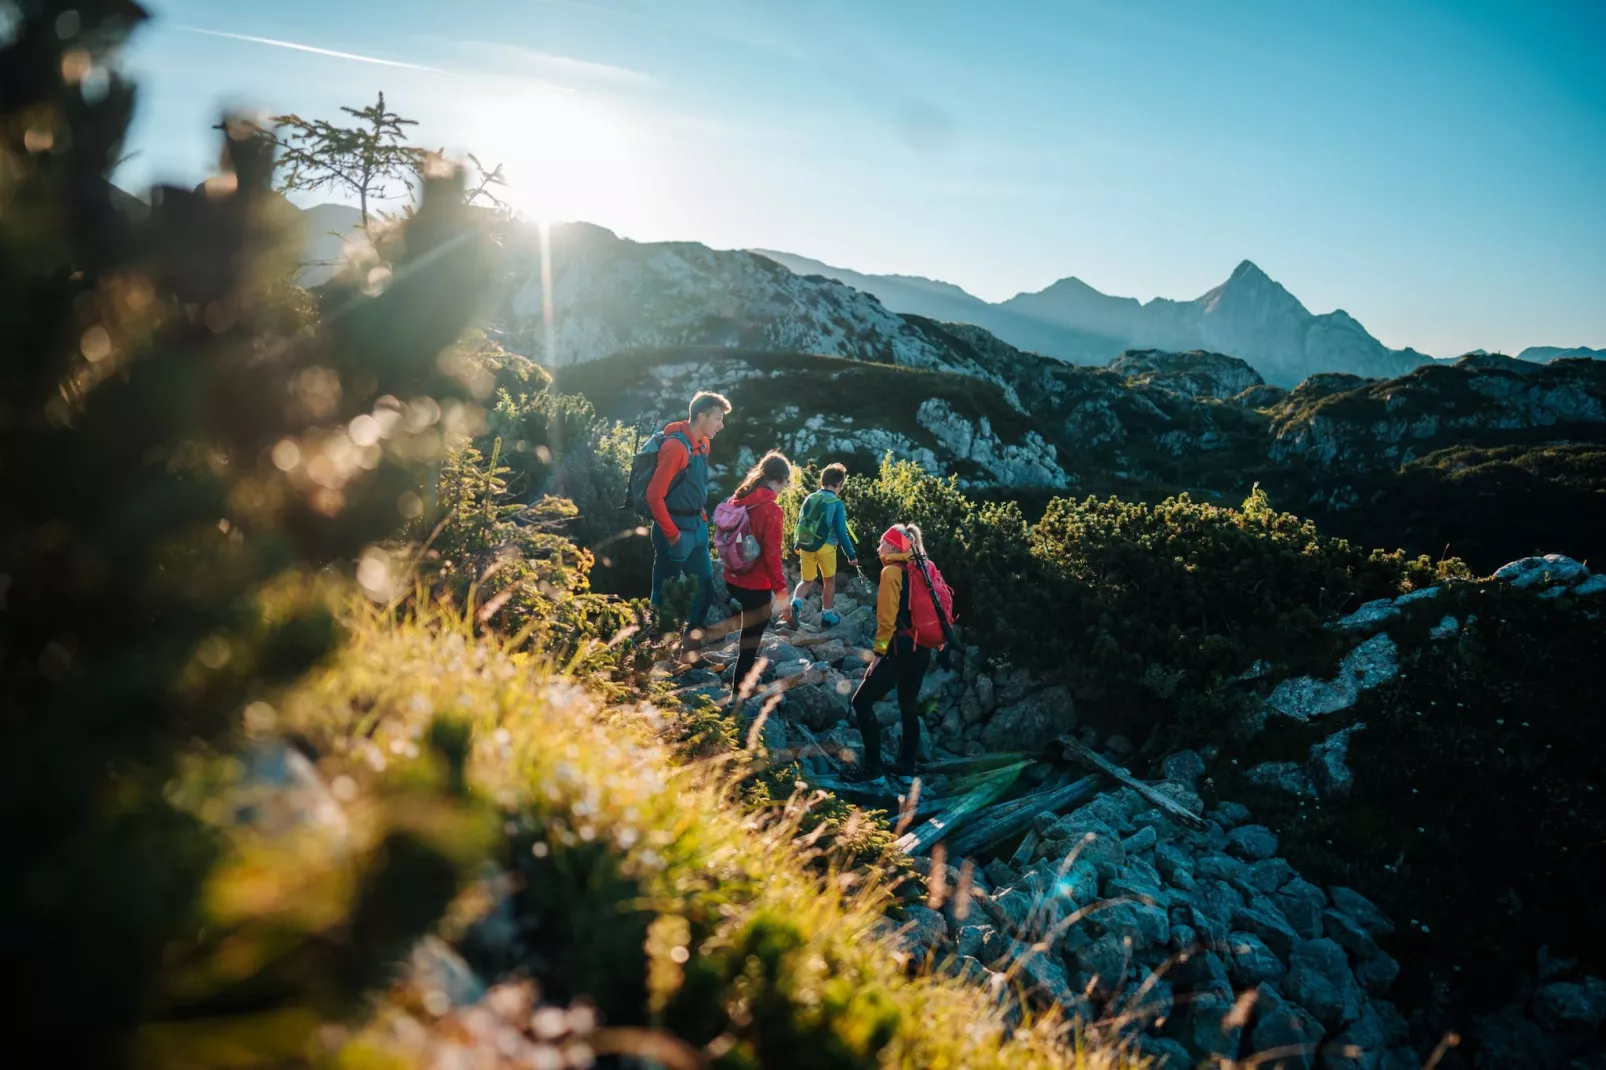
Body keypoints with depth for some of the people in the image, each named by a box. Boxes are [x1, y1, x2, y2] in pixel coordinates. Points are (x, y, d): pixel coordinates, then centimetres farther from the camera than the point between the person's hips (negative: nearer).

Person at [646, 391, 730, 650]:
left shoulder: (703, 444, 8)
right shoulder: (675, 446, -20)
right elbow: (654, 495, -21)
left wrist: (702, 518, 12)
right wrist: (672, 534, -16)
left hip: (697, 528, 9)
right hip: (676, 531, -9)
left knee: (706, 587, 12)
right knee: (665, 593, 3)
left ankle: (691, 641, 26)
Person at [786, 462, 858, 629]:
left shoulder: (809, 499, 5)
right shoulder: (837, 504, -10)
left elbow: (799, 524, 11)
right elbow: (841, 532, -12)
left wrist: (797, 545, 25)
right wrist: (851, 555, -6)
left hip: (806, 546, 4)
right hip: (825, 547, -4)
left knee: (807, 581, 14)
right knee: (829, 580, 16)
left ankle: (795, 604, -13)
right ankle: (827, 615, 23)